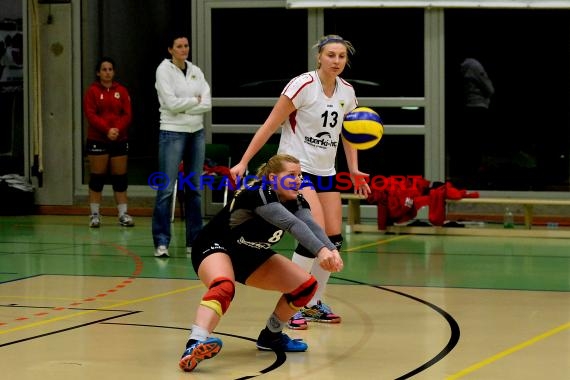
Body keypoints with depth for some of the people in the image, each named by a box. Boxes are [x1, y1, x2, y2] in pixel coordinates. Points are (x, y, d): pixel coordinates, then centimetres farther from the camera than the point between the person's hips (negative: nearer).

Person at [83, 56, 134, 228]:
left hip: (120, 140, 2)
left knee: (120, 178, 4)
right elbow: (91, 115, -9)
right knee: (97, 178, 1)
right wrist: (107, 130, -20)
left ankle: (123, 214, 8)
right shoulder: (92, 91, -1)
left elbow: (127, 114, 1)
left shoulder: (121, 91, 7)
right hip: (97, 140, -2)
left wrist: (117, 129, -16)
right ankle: (95, 214, 6)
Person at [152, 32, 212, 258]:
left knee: (194, 188, 8)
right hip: (172, 132, -5)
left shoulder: (196, 71, 9)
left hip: (196, 133, 5)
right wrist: (195, 100, -4)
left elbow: (207, 104, -1)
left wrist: (183, 107, -11)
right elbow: (171, 103, -15)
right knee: (166, 189, -7)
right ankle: (161, 242, -4)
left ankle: (194, 241, 13)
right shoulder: (164, 70, -5)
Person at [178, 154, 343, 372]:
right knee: (224, 287, -40)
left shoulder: (295, 201, -8)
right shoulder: (258, 194, -29)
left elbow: (311, 225, -27)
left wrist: (332, 250, -47)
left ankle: (271, 336, 21)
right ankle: (194, 346, -56)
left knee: (306, 285, 0)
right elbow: (291, 224, -44)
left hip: (251, 257, 8)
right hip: (215, 248, -8)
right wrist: (320, 251, -57)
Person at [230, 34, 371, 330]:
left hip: (325, 172, 7)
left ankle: (313, 304, 19)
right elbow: (270, 126, -13)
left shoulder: (347, 92, 4)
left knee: (334, 238, 4)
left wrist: (354, 171, 5)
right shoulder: (302, 85, -15)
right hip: (295, 168, -7)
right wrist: (243, 162, -16)